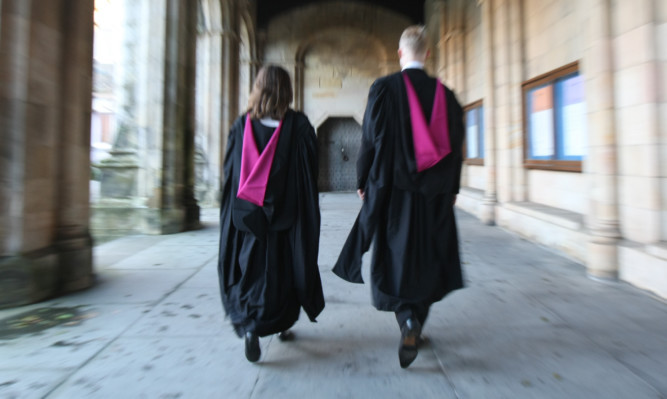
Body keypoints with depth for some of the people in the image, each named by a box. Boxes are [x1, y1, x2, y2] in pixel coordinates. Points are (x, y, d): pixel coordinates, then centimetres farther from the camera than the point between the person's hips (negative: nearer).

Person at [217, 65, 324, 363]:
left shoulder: (241, 125, 2)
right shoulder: (299, 125, -5)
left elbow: (230, 171, 4)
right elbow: (310, 172, -6)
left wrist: (235, 210, 13)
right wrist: (308, 213, 3)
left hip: (246, 213, 2)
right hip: (287, 213, -1)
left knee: (250, 268, 14)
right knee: (285, 268, 14)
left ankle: (249, 325, 0)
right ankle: (283, 324, 28)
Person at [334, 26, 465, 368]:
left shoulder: (384, 88, -4)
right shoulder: (445, 94, 7)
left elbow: (371, 138, -8)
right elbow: (456, 145, 8)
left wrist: (363, 181, 4)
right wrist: (452, 189, 17)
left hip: (393, 189, -3)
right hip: (435, 194, 4)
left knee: (394, 258, 8)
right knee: (426, 260, 15)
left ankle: (408, 320, -11)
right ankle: (416, 324, 30)